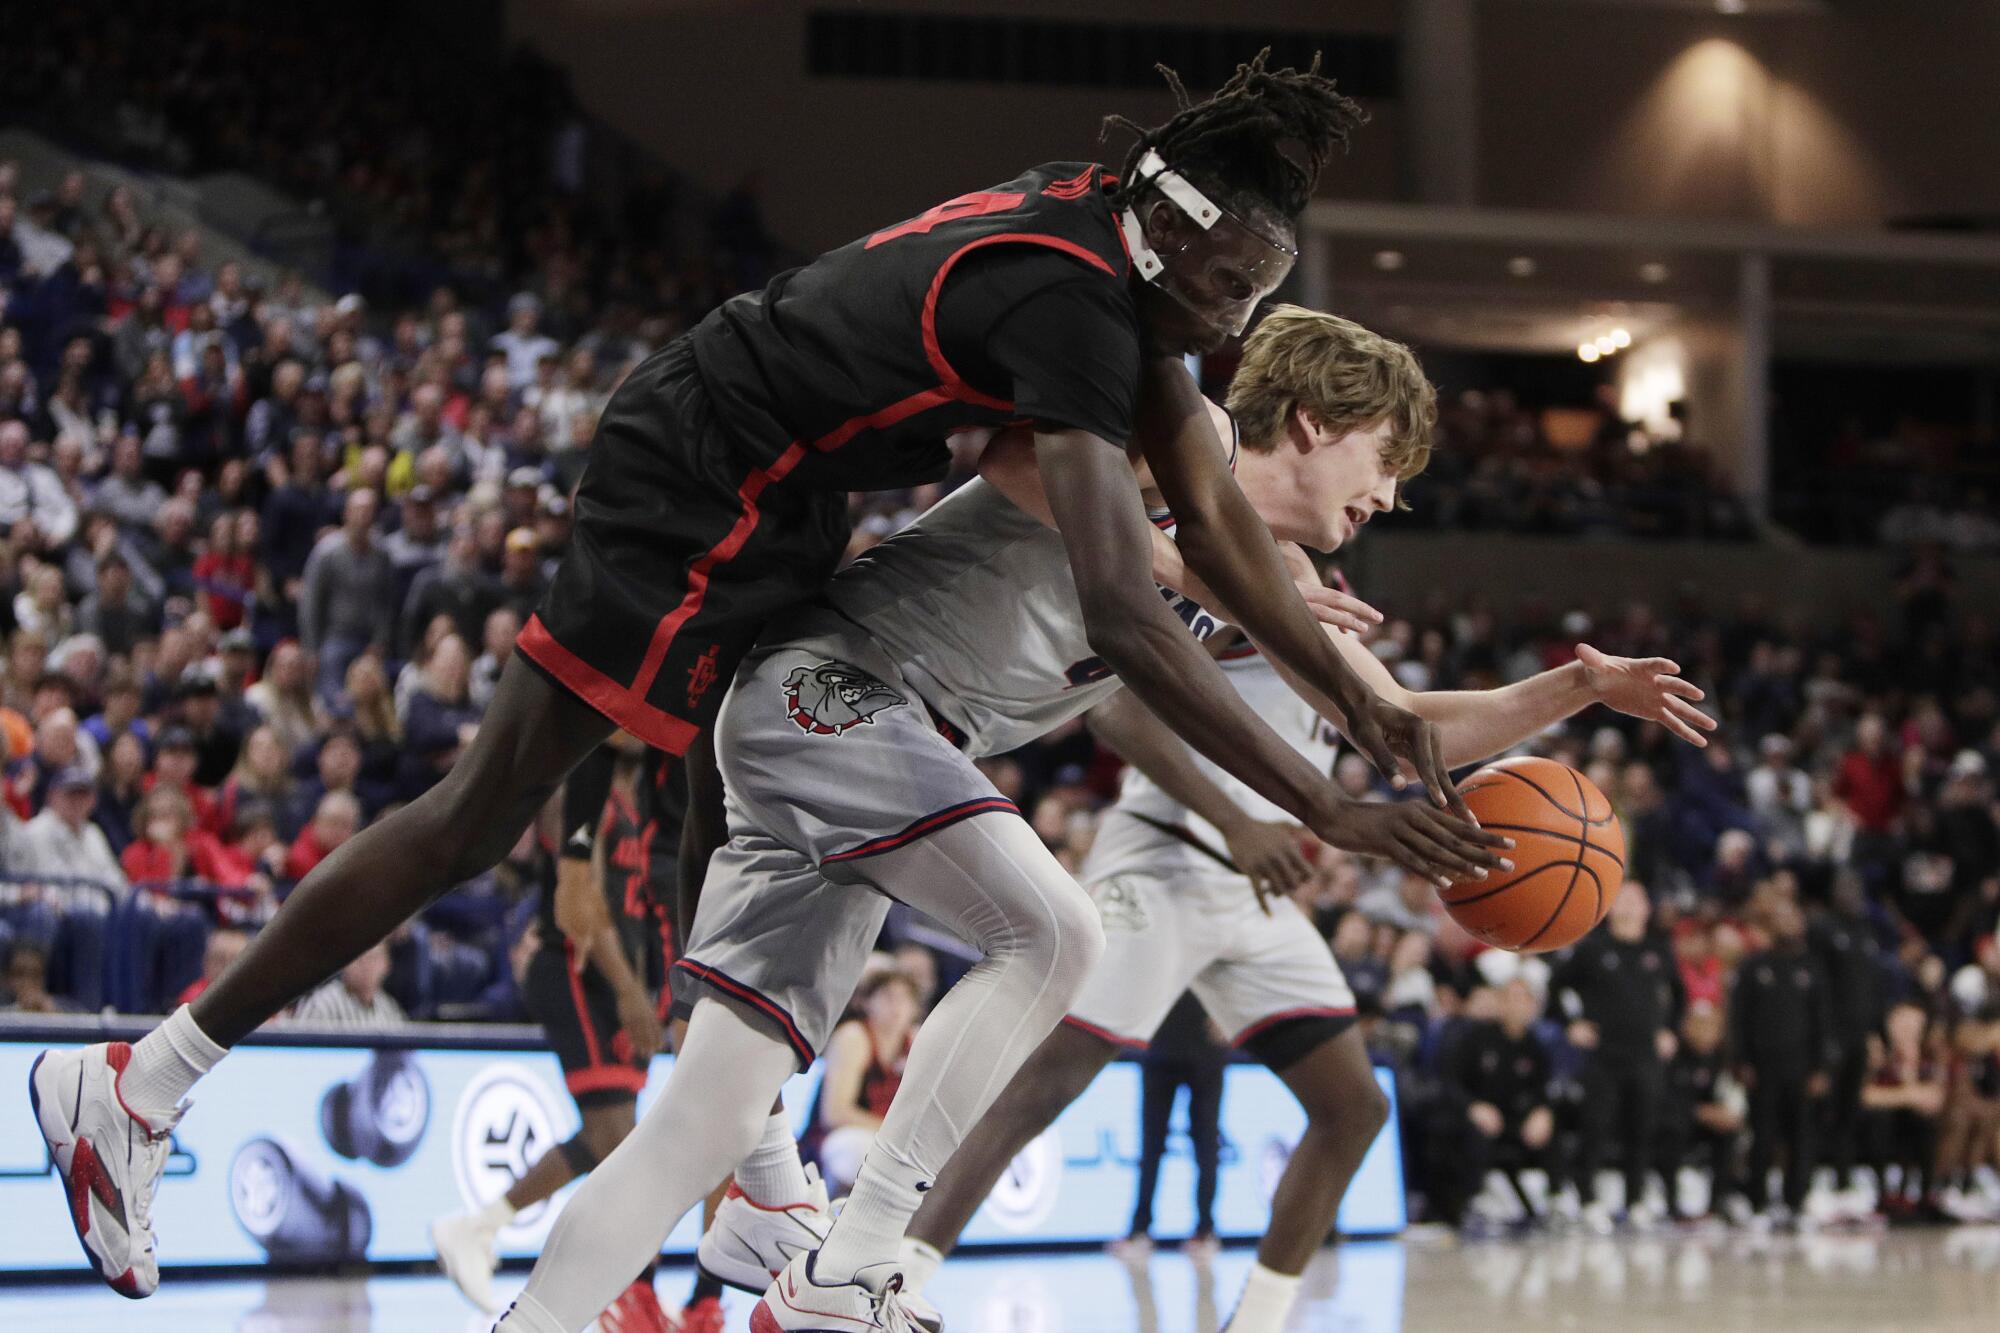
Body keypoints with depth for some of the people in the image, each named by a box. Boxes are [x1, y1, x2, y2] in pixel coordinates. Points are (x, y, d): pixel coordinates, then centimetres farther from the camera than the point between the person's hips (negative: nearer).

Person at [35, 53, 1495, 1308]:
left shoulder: (1116, 236, 0)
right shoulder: (1066, 301, -30)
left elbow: (1213, 510, 7)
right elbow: (1121, 610, -39)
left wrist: (1363, 697, 1)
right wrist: (1333, 812, -38)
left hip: (770, 502, 11)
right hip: (693, 496, -11)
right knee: (481, 817, -5)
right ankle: (140, 1085, 1)